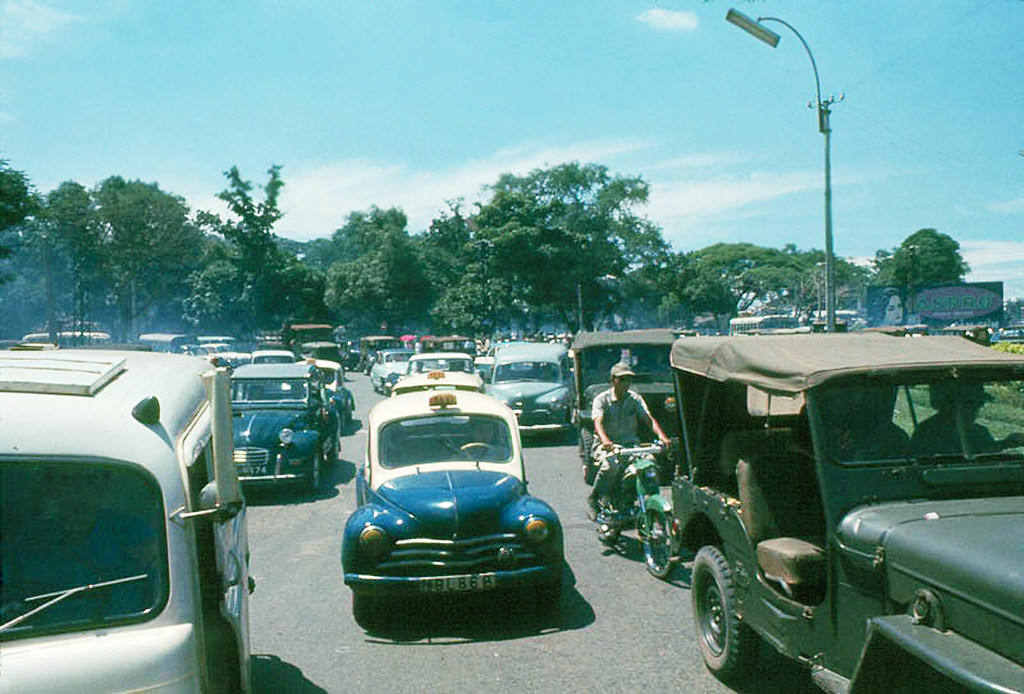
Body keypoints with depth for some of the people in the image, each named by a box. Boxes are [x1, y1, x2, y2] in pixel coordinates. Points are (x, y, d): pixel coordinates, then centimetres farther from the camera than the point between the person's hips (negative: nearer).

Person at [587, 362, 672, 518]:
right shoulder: (601, 400, -3)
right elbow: (598, 423, -19)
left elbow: (649, 418, -4)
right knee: (611, 464, -36)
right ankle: (594, 499, -16)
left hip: (630, 444, 3)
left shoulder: (635, 398, 9)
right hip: (606, 446, -3)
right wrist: (605, 440, -41)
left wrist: (661, 435, -24)